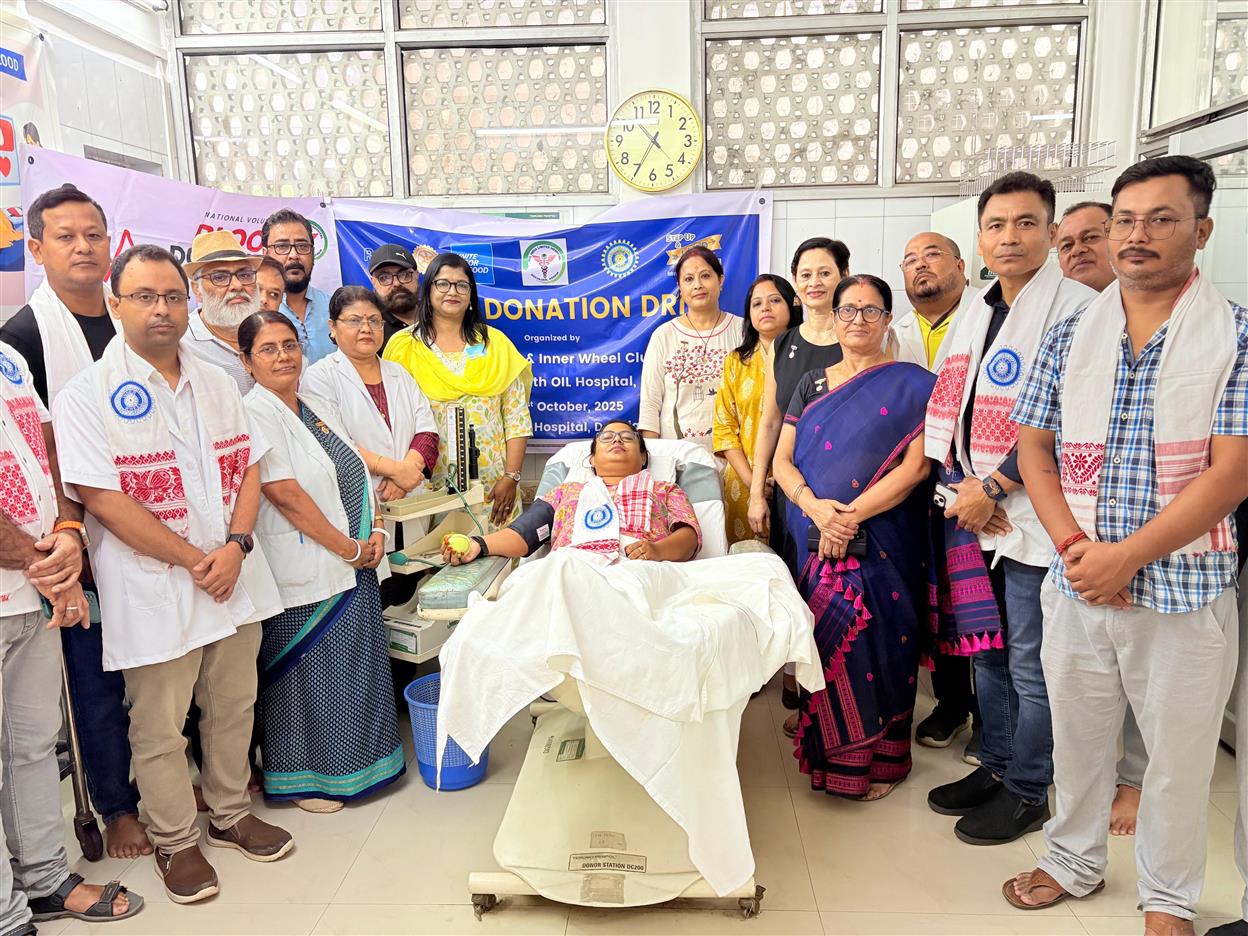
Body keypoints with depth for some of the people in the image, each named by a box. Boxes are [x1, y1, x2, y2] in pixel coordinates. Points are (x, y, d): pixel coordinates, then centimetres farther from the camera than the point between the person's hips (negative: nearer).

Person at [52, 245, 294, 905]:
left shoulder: (217, 385, 9)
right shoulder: (88, 394, -9)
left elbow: (248, 468, 8)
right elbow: (101, 498, -15)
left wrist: (235, 545, -8)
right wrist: (193, 560, -14)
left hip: (231, 579, 5)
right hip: (151, 591, -5)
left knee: (234, 707, 17)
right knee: (159, 728, 8)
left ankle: (230, 814, 37)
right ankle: (175, 840, 28)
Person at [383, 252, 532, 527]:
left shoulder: (495, 343, 8)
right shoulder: (403, 346, 4)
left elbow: (517, 418, 4)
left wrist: (511, 478, -4)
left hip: (492, 486, 1)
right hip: (429, 487, -1)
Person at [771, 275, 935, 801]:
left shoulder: (910, 385, 2)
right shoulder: (812, 385, 14)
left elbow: (915, 466, -9)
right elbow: (782, 461, 8)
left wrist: (852, 515, -16)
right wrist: (815, 507, -12)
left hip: (882, 543, -3)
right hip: (815, 541, 3)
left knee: (874, 639, -6)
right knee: (825, 637, 3)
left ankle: (877, 759, 11)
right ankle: (828, 751, 20)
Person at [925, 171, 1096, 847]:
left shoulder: (1075, 307, -11)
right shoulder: (976, 311, 13)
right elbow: (946, 412, 11)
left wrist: (992, 488, -16)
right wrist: (965, 489, -2)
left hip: (1033, 518, -7)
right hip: (974, 512, 7)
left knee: (1030, 665, 5)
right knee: (985, 651, 17)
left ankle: (1027, 793, 22)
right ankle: (995, 767, 34)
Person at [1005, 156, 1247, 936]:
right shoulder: (1072, 334, 5)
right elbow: (1034, 446, 4)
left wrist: (1126, 555, -17)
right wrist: (1073, 544, -10)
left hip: (1185, 588, -3)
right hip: (1078, 581, 3)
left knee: (1179, 755, 12)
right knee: (1076, 735, 17)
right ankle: (1075, 862, 39)